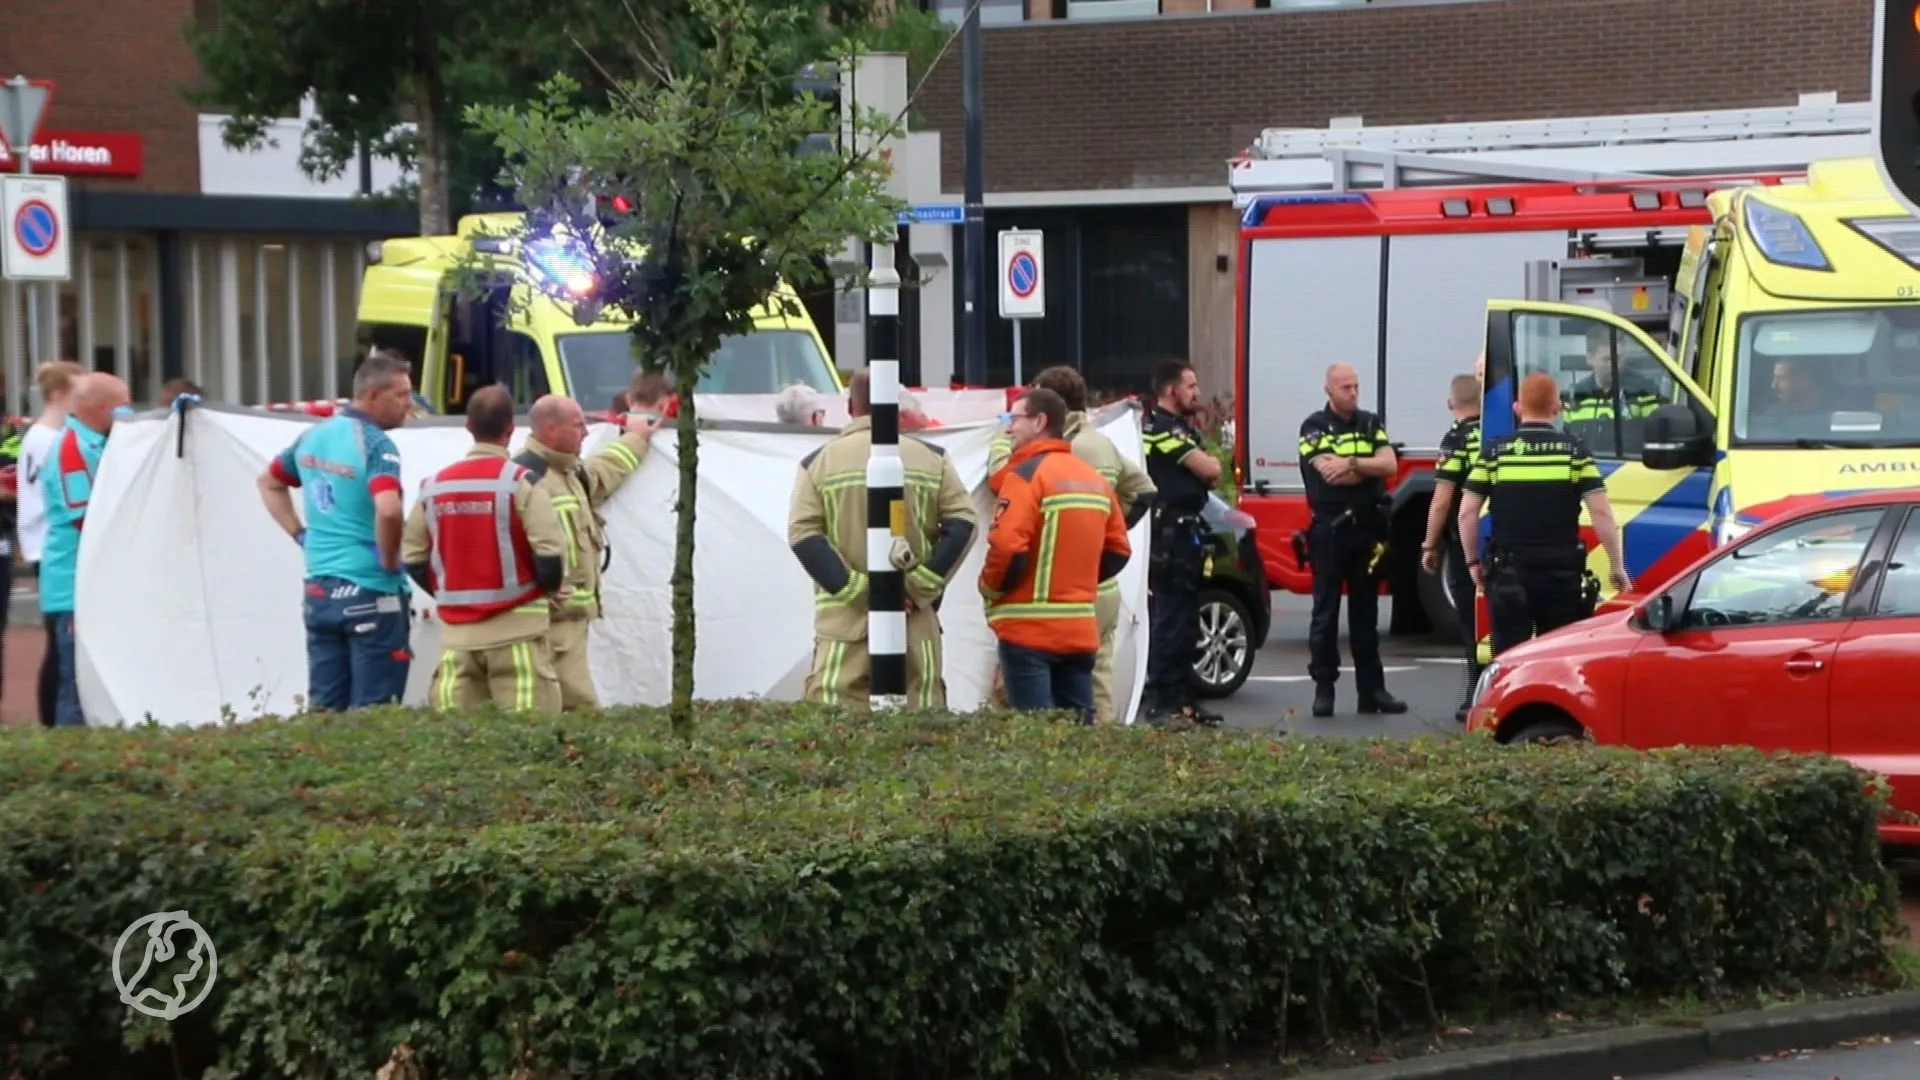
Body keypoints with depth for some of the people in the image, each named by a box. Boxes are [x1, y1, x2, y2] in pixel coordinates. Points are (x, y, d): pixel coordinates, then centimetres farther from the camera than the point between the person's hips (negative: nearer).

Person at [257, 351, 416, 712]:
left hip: (318, 591, 7)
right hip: (371, 594, -7)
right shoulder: (375, 444, -16)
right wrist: (390, 560, -16)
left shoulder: (313, 436, 8)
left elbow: (269, 483, 24)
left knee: (324, 709, 11)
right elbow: (389, 510, -32)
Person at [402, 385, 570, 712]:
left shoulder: (434, 486, 7)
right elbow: (549, 553, -13)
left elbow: (413, 558, 9)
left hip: (456, 633, 5)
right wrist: (548, 588, 7)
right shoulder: (520, 482, -9)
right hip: (516, 631, -5)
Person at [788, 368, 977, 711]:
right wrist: (923, 585, -4)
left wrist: (854, 589, -9)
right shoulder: (932, 458, 6)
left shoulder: (817, 463, 3)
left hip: (844, 619, -2)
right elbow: (963, 523, -1)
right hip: (916, 620, 2)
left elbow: (803, 535, -7)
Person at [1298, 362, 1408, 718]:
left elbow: (1390, 465, -3)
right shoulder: (1314, 427, -2)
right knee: (1326, 612, -1)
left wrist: (1351, 464, -13)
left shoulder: (1371, 424, 11)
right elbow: (1328, 473, -16)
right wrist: (1370, 467, -6)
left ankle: (1371, 689, 11)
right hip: (1329, 530, -4)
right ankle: (1323, 689, 2)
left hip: (1367, 529, 4)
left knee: (1365, 611, 9)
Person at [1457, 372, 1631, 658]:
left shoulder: (1495, 451, 1)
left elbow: (1467, 513, -1)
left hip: (1509, 572, 0)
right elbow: (1601, 512, -6)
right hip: (1561, 571, 0)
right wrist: (1617, 567, 0)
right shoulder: (1574, 451, 0)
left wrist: (1473, 562, 11)